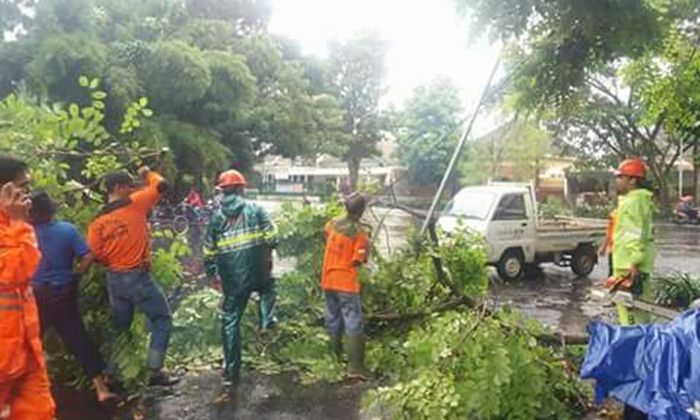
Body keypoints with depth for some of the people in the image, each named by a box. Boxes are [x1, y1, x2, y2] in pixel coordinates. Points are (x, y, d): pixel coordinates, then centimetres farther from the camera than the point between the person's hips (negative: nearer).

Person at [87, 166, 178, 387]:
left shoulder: (97, 221, 4)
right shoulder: (134, 204, -10)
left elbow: (96, 254, 2)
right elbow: (161, 185, -2)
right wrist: (147, 173, 17)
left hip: (114, 279, 6)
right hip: (138, 276, -6)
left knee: (121, 326, 18)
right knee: (162, 319, 5)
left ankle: (111, 374, 22)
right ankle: (154, 372, 0)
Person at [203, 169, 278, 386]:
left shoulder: (216, 217, 5)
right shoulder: (255, 210, -1)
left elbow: (209, 251, 7)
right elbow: (272, 238, -6)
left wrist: (211, 271, 21)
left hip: (232, 280, 1)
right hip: (258, 272, -1)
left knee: (230, 320, 12)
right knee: (268, 287, 35)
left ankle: (232, 370, 17)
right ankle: (267, 321, 12)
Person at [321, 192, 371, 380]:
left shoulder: (333, 223, 3)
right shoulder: (361, 232, -15)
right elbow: (358, 260, -16)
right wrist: (366, 245, 1)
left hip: (328, 281, 7)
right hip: (346, 283, -7)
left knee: (333, 322, 17)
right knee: (353, 325, -4)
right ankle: (355, 367, -7)